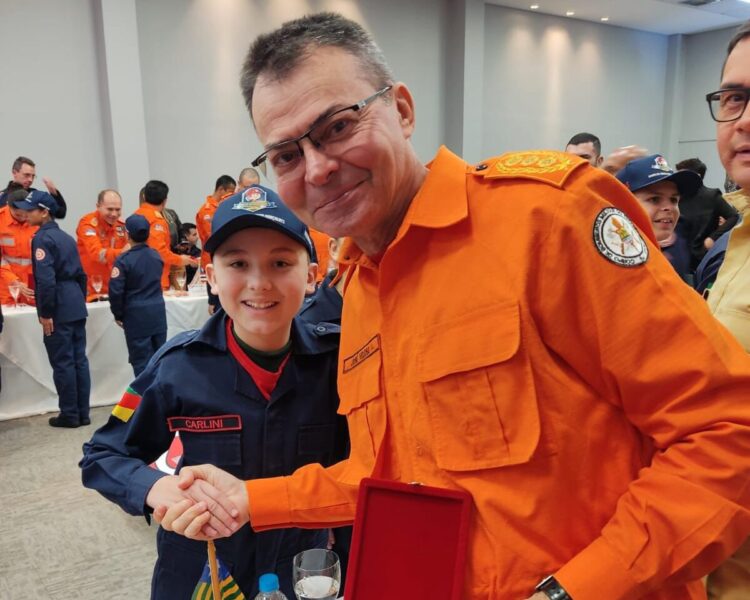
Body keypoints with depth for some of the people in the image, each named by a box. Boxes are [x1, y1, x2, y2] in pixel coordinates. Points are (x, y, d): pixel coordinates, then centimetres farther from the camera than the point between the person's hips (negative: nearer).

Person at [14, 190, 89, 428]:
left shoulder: (42, 238, -11)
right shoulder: (66, 237, 15)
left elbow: (46, 279, -19)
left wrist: (45, 313, -16)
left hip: (59, 308, -8)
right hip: (77, 305, 8)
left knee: (62, 363, 1)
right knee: (79, 360, 10)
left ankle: (69, 415, 9)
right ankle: (82, 413, 16)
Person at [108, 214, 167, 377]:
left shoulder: (123, 260, -12)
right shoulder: (156, 255, 4)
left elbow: (116, 291, -13)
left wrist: (118, 315, -1)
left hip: (136, 316, -5)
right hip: (158, 312, 5)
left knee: (141, 360, 1)